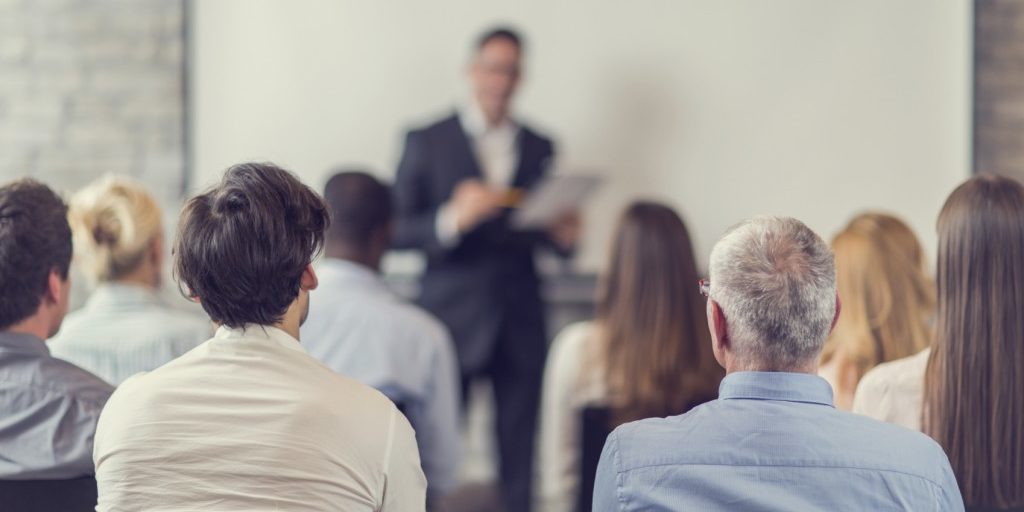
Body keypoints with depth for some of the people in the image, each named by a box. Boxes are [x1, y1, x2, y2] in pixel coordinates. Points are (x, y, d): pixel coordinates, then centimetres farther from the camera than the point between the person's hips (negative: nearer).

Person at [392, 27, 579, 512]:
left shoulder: (540, 148, 13)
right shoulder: (427, 141, 3)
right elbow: (397, 231, -3)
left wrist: (563, 236, -5)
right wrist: (453, 219, -20)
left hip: (520, 324, 3)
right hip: (452, 316, -2)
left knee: (520, 455, -1)